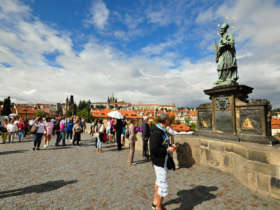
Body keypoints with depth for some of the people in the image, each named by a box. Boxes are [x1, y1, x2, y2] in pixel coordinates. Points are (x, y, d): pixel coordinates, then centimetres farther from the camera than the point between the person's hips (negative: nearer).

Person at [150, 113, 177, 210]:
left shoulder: (162, 130, 4)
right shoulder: (157, 132, -27)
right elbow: (153, 149, -28)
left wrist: (170, 146, 2)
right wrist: (167, 150, -21)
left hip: (162, 160, 11)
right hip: (159, 162, -11)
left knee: (159, 181, 25)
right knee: (163, 186, 2)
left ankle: (155, 202, 45)